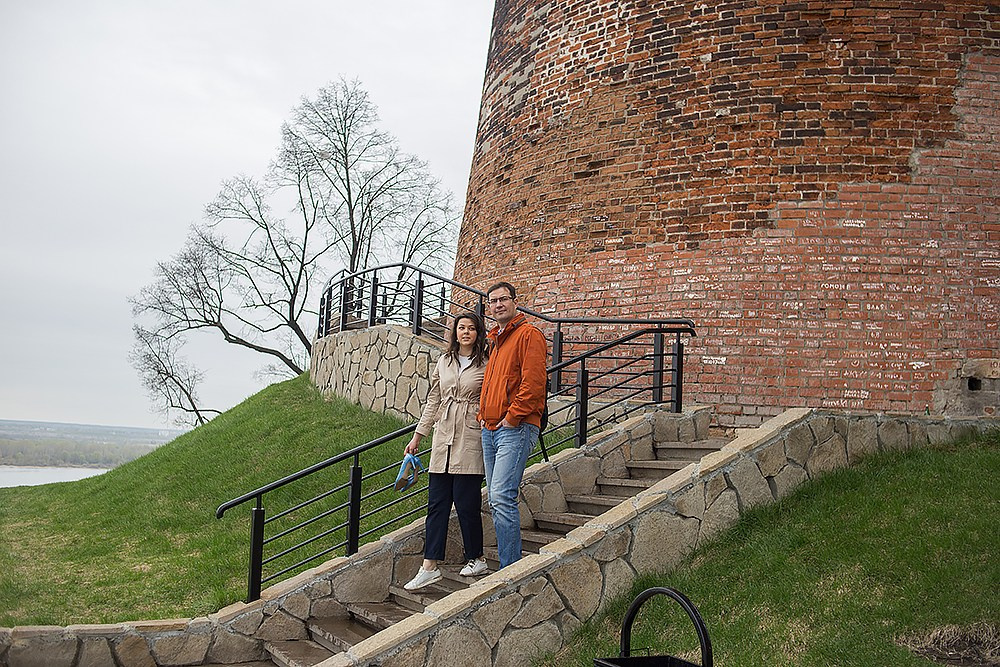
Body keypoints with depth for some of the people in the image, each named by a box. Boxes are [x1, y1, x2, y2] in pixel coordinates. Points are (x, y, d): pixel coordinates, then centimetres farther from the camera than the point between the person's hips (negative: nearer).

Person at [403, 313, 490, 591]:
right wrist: (417, 437, 14)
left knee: (466, 502, -2)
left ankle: (476, 558, 17)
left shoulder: (486, 364, 1)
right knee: (436, 502, 2)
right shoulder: (444, 362, 14)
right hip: (443, 439, 4)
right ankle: (429, 566, 4)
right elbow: (433, 401, 16)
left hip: (470, 441, -4)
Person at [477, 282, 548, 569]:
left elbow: (533, 383, -15)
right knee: (496, 499, 9)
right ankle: (508, 561, 17)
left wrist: (511, 417, -14)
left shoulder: (529, 334, -6)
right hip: (490, 430, 9)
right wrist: (483, 415, 13)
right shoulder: (495, 340, 22)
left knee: (502, 497, -16)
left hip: (515, 429, -9)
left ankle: (511, 569, -10)